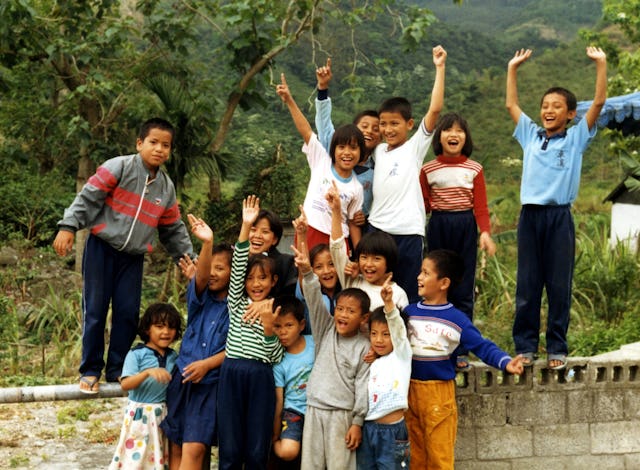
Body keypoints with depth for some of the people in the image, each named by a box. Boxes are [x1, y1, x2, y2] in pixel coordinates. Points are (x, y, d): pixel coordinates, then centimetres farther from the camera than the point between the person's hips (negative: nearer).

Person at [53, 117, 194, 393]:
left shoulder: (166, 188, 8)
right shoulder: (119, 167, -8)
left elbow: (173, 231, 15)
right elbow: (88, 197, -12)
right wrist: (68, 227, -21)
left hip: (133, 257, 4)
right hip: (102, 247, -4)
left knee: (128, 313, 2)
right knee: (95, 310, 0)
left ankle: (116, 370, 16)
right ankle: (90, 370, 11)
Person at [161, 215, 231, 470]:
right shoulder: (200, 297, 4)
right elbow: (201, 276, -17)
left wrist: (207, 364, -18)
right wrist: (207, 242, -34)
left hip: (212, 384, -3)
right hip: (183, 380, 3)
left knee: (194, 449, -12)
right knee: (176, 447, 6)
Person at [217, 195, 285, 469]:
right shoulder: (237, 303, 11)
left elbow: (275, 356, 1)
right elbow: (237, 267, -3)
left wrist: (268, 325, -13)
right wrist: (245, 227, -13)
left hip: (261, 378, 0)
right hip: (231, 374, 1)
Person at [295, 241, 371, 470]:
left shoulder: (364, 346, -4)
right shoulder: (326, 330, 6)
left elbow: (362, 386, -5)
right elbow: (314, 300, -7)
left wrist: (357, 422, -9)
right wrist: (307, 272, -23)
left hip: (342, 414, -4)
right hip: (314, 410, 4)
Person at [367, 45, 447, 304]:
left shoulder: (415, 146, 0)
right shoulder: (378, 151, 14)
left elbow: (435, 109, -9)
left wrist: (439, 68, -10)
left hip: (408, 231, -4)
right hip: (377, 229, 4)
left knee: (407, 296, 2)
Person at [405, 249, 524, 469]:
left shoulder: (456, 319, -7)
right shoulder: (409, 312, 4)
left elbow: (482, 347, -9)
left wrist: (505, 362, -25)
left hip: (439, 393, -4)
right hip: (410, 389, 4)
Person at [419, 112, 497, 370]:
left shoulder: (474, 169, 3)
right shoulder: (428, 169, 5)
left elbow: (481, 205, -2)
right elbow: (424, 205, 9)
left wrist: (485, 232, -14)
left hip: (466, 226, -1)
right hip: (438, 226, 1)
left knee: (463, 289, -1)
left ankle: (461, 350, 4)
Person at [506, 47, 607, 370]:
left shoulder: (576, 138, 5)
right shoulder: (531, 135, 12)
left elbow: (598, 102, -2)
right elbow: (511, 104, 19)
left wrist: (600, 64, -4)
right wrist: (513, 68, 19)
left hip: (560, 217, -2)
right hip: (530, 215, 2)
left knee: (559, 285, 2)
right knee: (527, 285, 5)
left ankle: (557, 348, 9)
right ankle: (526, 346, 12)